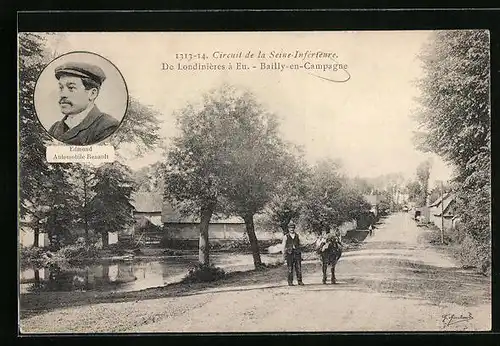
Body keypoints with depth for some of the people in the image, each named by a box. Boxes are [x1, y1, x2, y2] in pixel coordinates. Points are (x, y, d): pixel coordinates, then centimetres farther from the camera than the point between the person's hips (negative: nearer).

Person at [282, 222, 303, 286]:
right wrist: (284, 255, -4)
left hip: (297, 253, 2)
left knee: (299, 268, -1)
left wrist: (300, 254, 11)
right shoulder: (286, 237, 6)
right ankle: (290, 282, 4)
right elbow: (283, 247, 5)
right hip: (289, 253, -2)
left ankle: (299, 281, 6)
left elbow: (299, 245, 17)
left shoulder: (297, 236, 14)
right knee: (290, 269, -1)